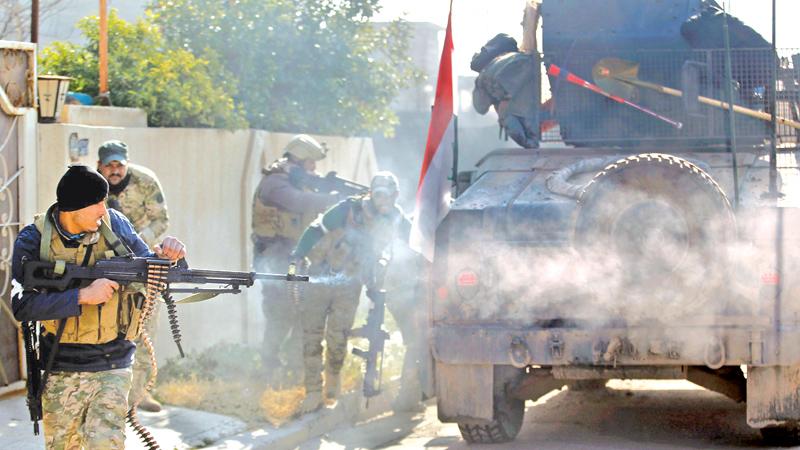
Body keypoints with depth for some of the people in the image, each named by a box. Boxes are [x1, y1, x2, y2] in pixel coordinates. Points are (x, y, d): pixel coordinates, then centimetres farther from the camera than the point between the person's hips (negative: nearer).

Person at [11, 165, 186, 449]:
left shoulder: (114, 224, -2)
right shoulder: (33, 241, -9)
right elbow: (22, 306, -20)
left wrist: (164, 255, -14)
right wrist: (83, 296, -27)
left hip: (111, 368, 0)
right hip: (61, 372, 0)